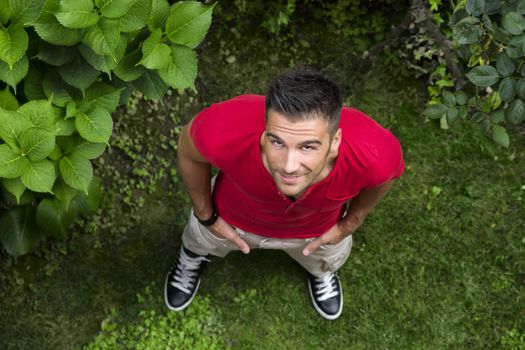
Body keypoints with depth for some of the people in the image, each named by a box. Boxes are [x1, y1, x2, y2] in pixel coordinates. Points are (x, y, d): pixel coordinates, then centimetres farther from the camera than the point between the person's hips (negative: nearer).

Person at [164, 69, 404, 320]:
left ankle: (322, 272, 73)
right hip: (235, 219, 0)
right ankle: (192, 256, 71)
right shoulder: (224, 132, -46)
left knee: (326, 261, 35)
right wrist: (206, 216, -7)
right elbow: (188, 148, -19)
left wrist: (349, 224, -3)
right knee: (203, 240, 33)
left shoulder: (374, 154, -44)